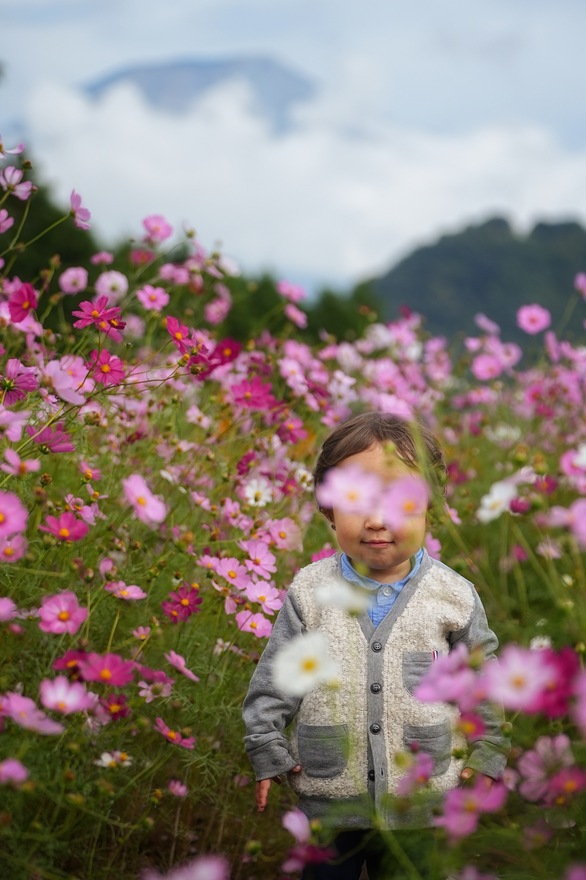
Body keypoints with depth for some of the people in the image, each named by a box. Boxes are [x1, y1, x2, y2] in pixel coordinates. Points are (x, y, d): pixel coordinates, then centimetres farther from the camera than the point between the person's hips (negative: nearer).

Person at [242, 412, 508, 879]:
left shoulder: (455, 596, -7)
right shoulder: (309, 592, -7)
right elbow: (273, 680, 0)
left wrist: (487, 757, 6)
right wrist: (268, 753, 0)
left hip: (421, 805, 0)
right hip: (327, 800, 0)